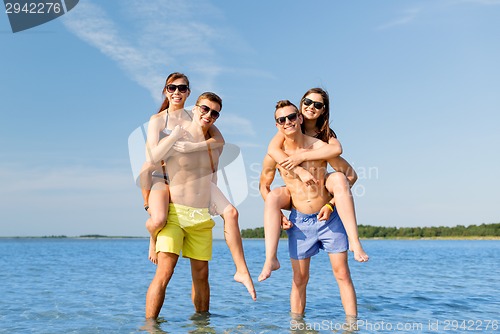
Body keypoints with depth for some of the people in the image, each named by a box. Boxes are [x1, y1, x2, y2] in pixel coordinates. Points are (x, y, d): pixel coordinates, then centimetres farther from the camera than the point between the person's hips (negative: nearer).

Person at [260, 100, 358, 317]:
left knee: (342, 274, 1)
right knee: (299, 279, 8)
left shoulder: (320, 147, -11)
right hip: (299, 222, 1)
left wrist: (331, 204, -9)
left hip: (329, 218, -1)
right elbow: (264, 186, 11)